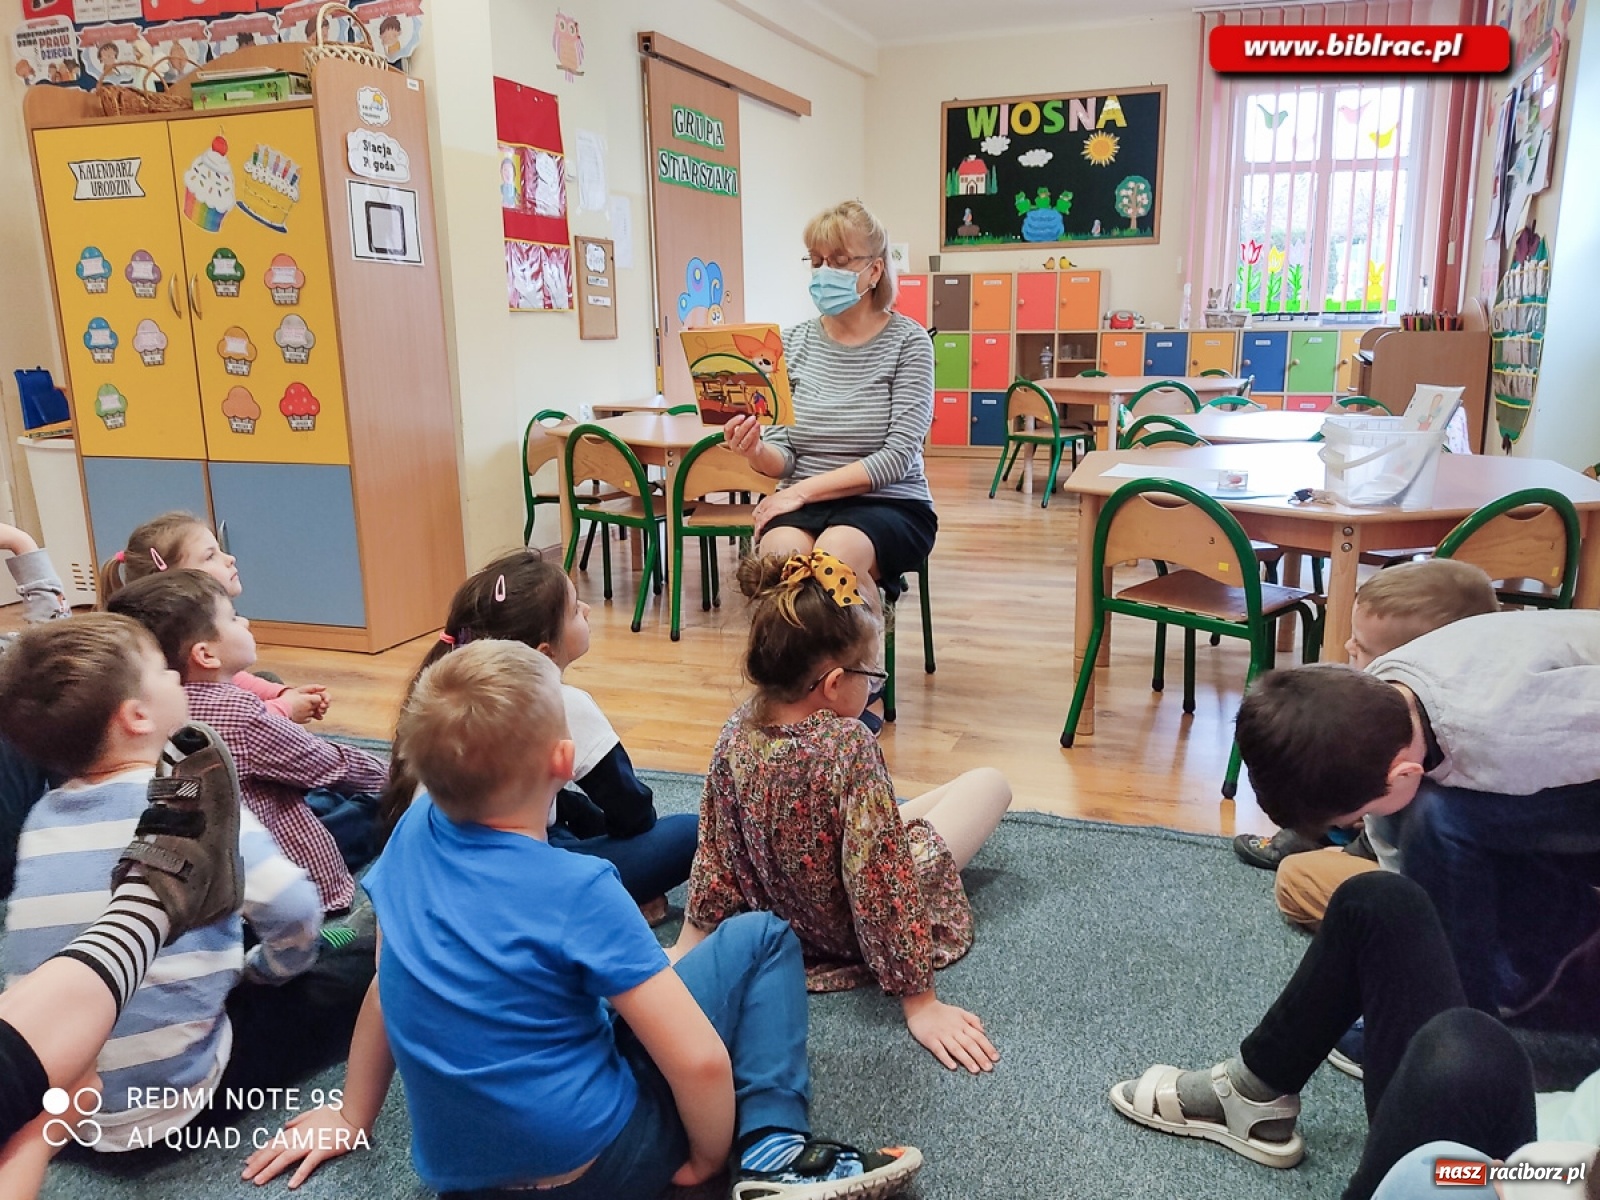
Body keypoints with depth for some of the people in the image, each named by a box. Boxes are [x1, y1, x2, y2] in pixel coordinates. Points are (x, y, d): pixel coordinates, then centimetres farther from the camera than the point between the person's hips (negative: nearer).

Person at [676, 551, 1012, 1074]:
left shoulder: (736, 734, -16)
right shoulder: (849, 744, -34)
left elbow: (715, 856, -5)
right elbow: (881, 879, -30)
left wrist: (691, 941, 7)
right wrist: (919, 1001, -22)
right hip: (854, 930, -6)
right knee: (990, 783, 10)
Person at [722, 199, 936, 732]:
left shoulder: (907, 341, -3)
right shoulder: (795, 341, 7)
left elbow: (898, 455, -12)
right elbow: (784, 456, 4)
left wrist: (804, 490, -17)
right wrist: (756, 451, -19)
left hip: (889, 505, -2)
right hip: (803, 502, 2)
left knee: (836, 552, -35)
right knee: (780, 553, -32)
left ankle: (865, 691, -9)